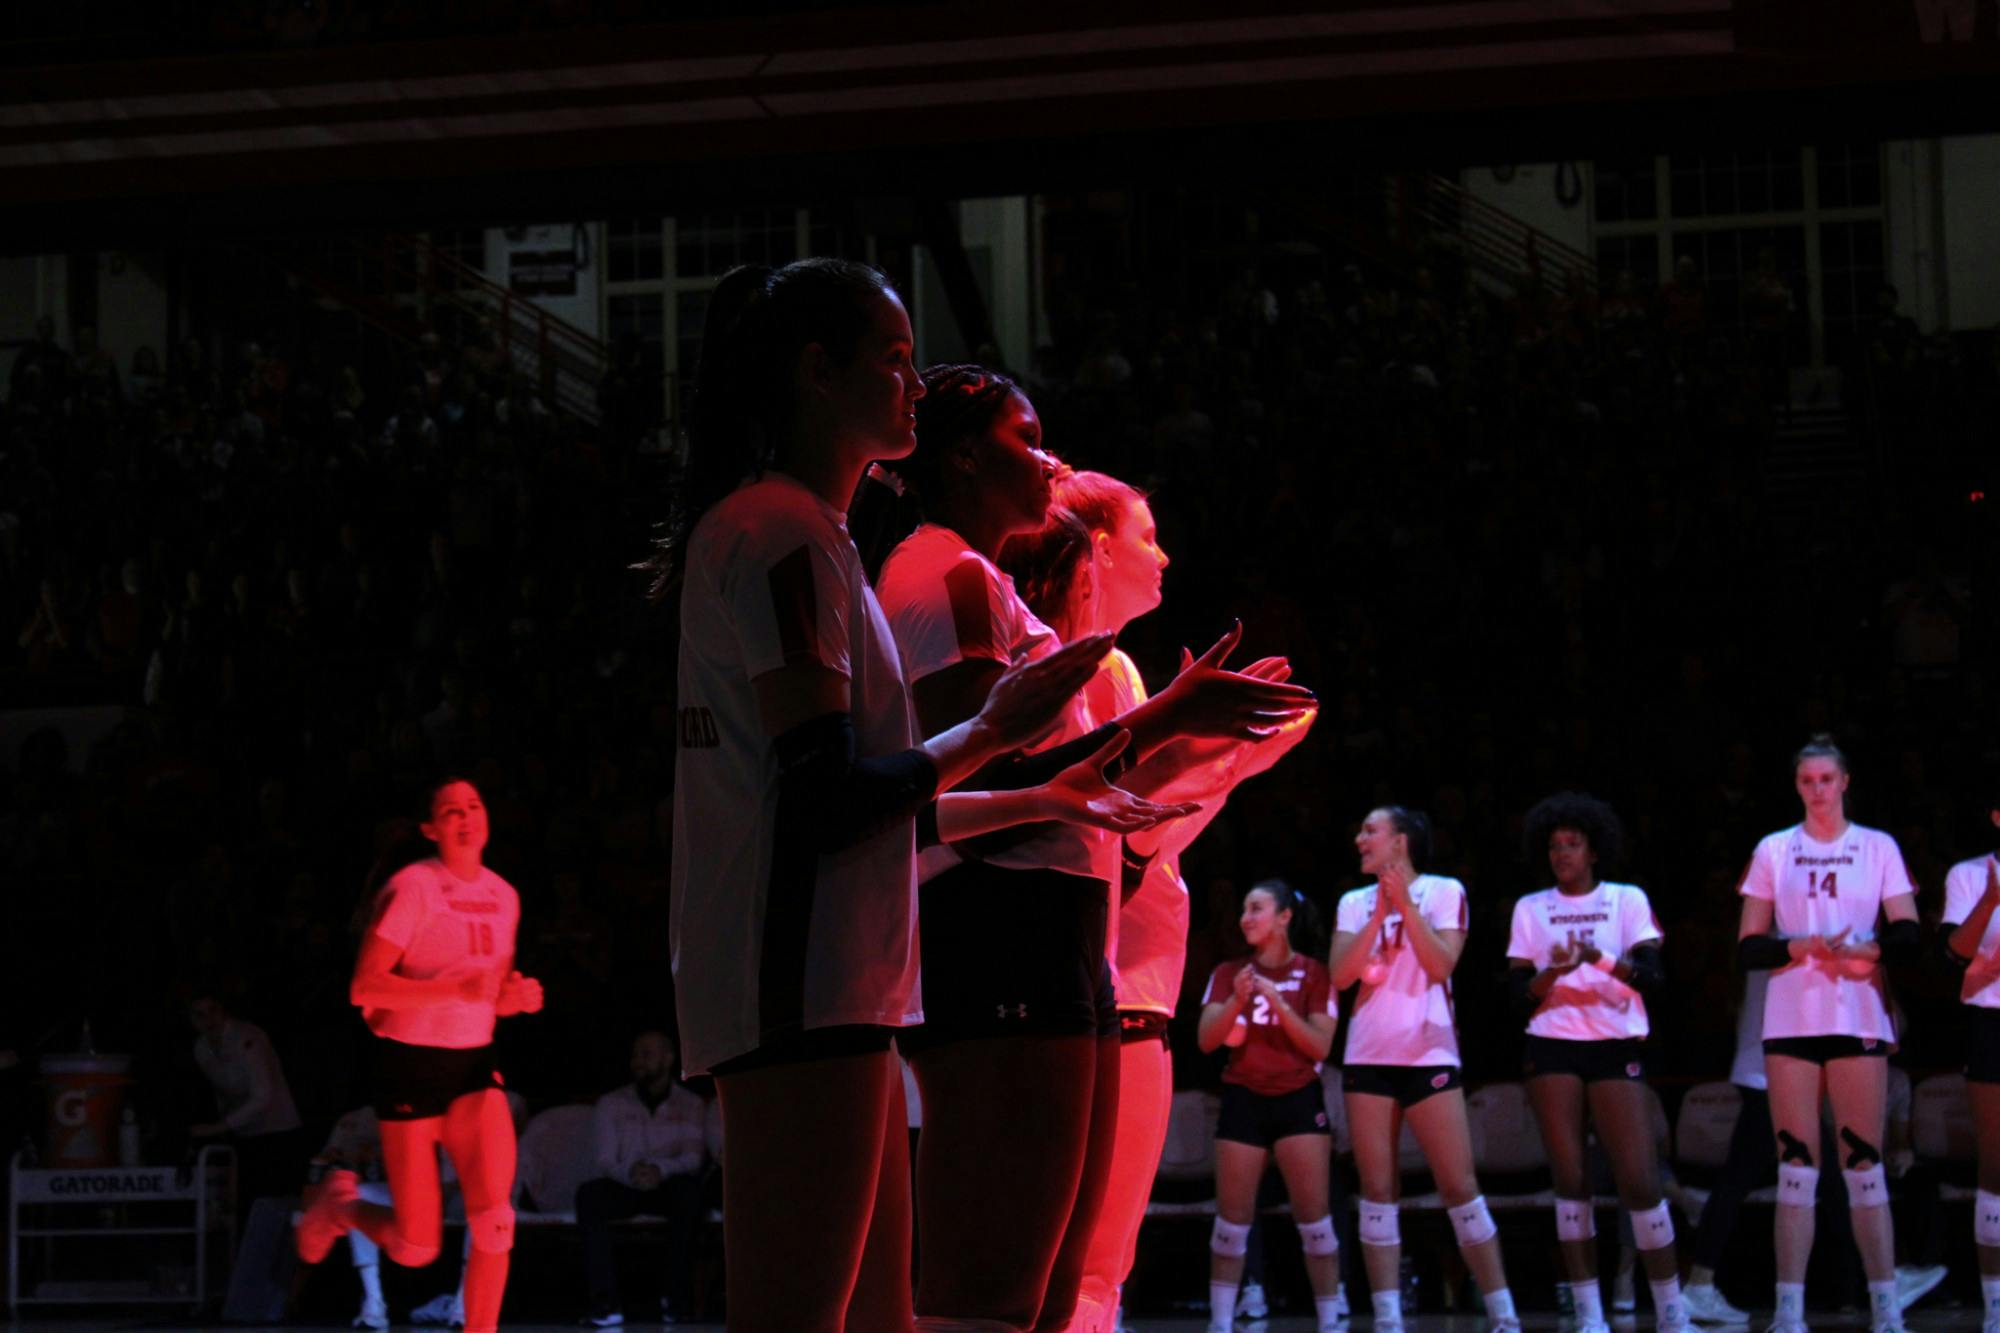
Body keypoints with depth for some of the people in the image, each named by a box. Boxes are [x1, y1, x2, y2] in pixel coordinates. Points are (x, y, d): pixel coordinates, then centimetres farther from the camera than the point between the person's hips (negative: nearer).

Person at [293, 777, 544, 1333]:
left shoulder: (503, 896, 10)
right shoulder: (412, 886, -11)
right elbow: (364, 987, -17)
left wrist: (515, 996, 0)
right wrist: (457, 988, -26)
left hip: (474, 1065, 5)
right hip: (410, 1062, -5)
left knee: (495, 1220, -18)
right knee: (416, 1248, 0)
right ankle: (338, 1203, 32)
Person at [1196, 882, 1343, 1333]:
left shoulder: (1313, 974, -1)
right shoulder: (1229, 973, 6)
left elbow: (1320, 1046, -7)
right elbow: (1206, 1040, -2)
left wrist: (1279, 1003, -18)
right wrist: (1236, 1001, -18)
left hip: (1298, 1099, -2)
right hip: (1243, 1099, 2)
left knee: (1314, 1218, -5)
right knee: (1231, 1221, 1)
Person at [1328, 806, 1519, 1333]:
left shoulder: (1444, 892, 0)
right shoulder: (1355, 902, 10)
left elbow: (1441, 965, -12)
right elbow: (1340, 974, -2)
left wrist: (1406, 905, -14)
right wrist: (1380, 914, -8)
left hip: (1429, 1054, -3)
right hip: (1368, 1056, 4)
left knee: (1459, 1186, -6)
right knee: (1377, 1191, 0)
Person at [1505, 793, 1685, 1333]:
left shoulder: (1627, 900, 7)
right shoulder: (1531, 908, 12)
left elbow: (1650, 973, -5)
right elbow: (1518, 991, 5)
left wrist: (1601, 960, -23)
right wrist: (1553, 972, -15)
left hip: (1617, 1045, -2)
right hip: (1552, 1047, 2)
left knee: (1639, 1179, -9)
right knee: (1569, 1178, -4)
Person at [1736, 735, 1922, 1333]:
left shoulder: (1878, 848, 8)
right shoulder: (1773, 851, 10)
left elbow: (1906, 936, 1)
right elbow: (1749, 947, 6)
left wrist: (1851, 950, -17)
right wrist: (1802, 948, -13)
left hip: (1859, 1020, -1)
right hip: (1790, 1021, 1)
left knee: (1865, 1165, -3)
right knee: (1796, 1166, -3)